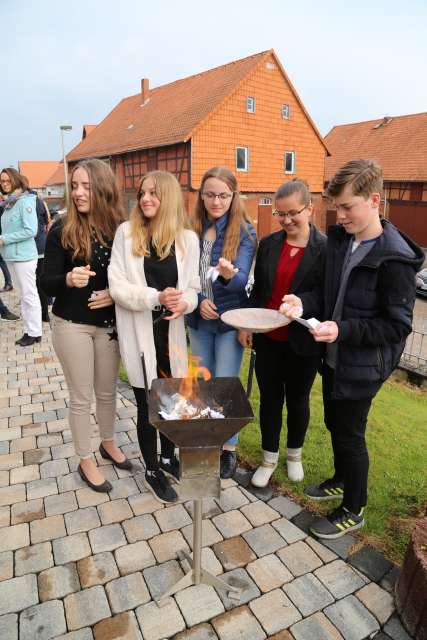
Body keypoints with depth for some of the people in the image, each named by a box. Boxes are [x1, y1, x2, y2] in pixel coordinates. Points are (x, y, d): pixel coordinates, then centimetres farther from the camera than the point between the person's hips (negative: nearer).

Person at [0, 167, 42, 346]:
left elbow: (30, 231, -19)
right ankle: (28, 330, 22)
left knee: (29, 295, 0)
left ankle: (35, 333, 9)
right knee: (22, 295, 13)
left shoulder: (25, 201, -11)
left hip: (23, 256, -8)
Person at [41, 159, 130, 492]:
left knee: (108, 392, 17)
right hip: (72, 325, -2)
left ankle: (109, 443, 42)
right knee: (81, 397, 10)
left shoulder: (121, 229, -5)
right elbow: (47, 283, -10)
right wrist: (69, 279, -31)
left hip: (109, 324, 3)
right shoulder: (62, 230, -10)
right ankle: (86, 461, 29)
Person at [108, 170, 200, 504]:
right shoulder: (126, 232, -5)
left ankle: (168, 457, 42)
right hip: (139, 333, -2)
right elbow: (117, 287, -9)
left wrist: (184, 303, -18)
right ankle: (152, 470, 32)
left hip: (171, 332, 2)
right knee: (147, 403, 9)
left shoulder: (187, 238, 0)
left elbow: (192, 287, 4)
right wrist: (155, 297, -23)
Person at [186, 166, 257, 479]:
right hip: (199, 319, 4)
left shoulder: (245, 231, -10)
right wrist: (198, 301, -12)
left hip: (230, 320, -4)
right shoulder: (193, 229, 1)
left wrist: (230, 274, -43)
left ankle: (229, 448, 24)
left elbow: (242, 280, -21)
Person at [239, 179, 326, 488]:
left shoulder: (325, 248, -11)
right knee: (269, 398, 14)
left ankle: (294, 454, 42)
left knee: (297, 400, 16)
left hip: (302, 343, -3)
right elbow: (258, 290, 8)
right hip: (267, 340, 3)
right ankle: (269, 458, 35)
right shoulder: (268, 244, 2)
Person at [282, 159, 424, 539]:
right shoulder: (338, 239, 1)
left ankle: (353, 510, 32)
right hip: (335, 356, 7)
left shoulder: (394, 259, -22)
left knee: (350, 435, 8)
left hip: (363, 365, -7)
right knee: (334, 423, 23)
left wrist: (343, 331, -28)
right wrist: (303, 302, -10)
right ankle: (342, 480, 49)